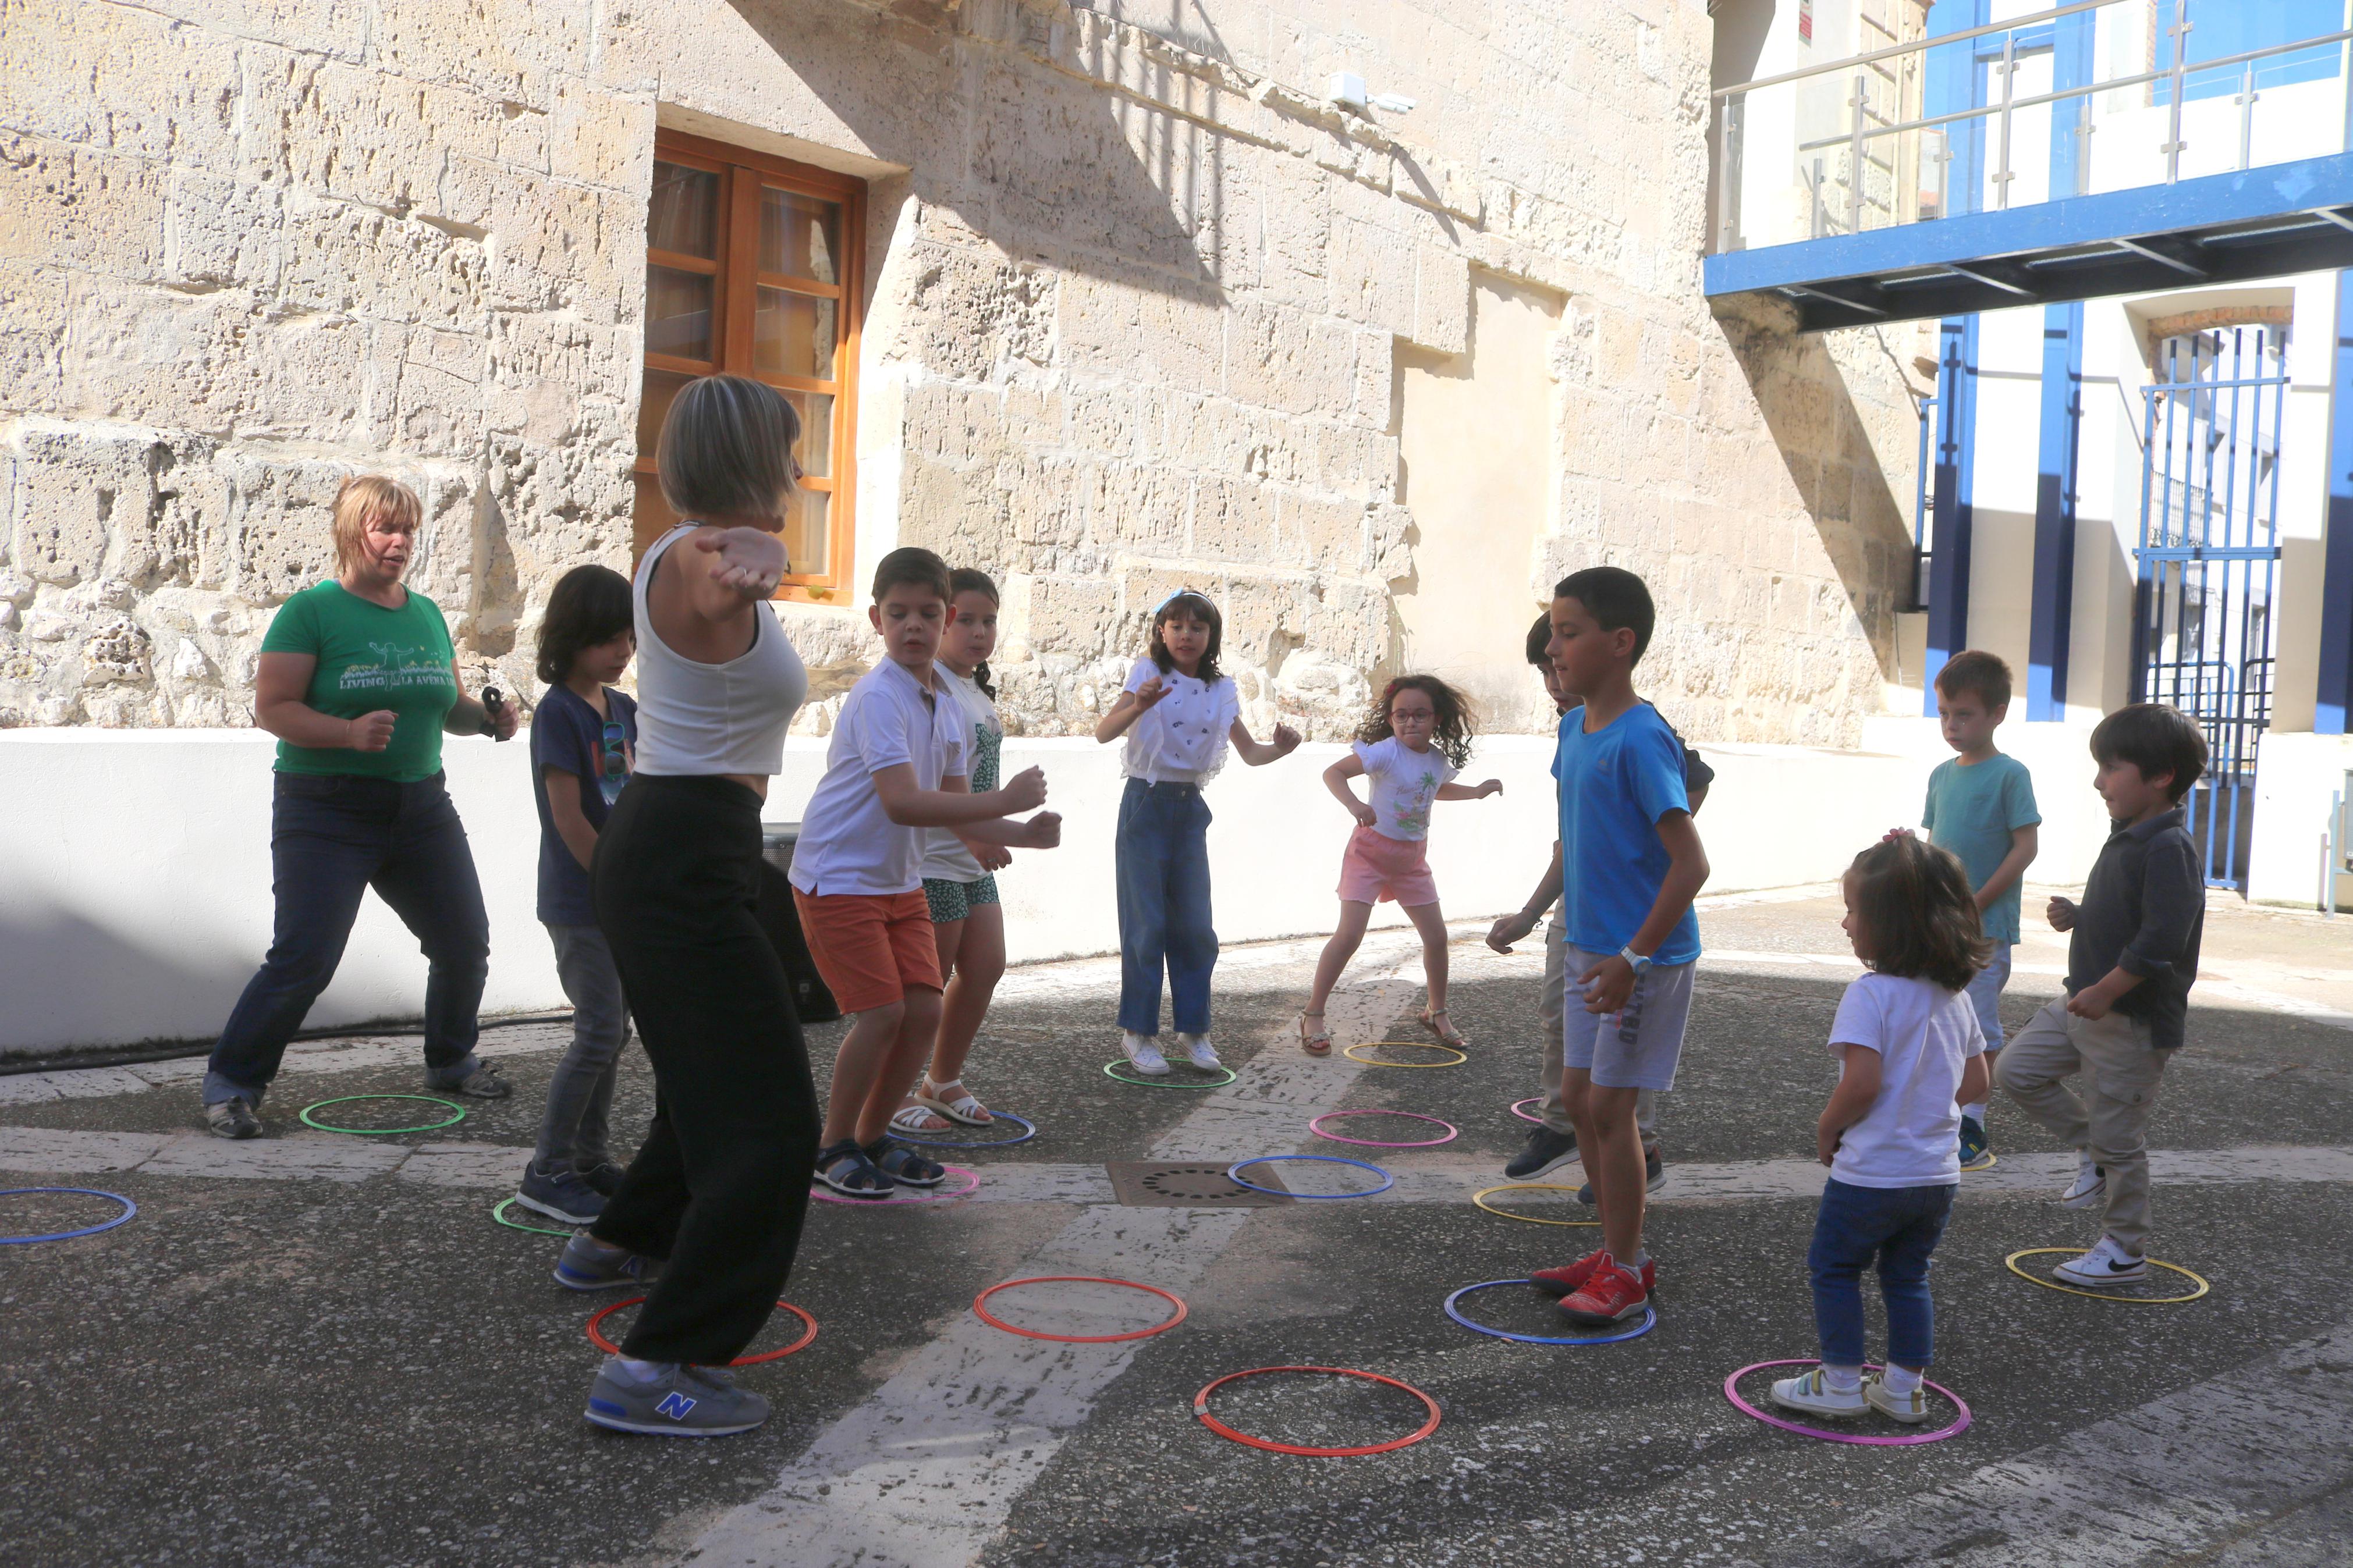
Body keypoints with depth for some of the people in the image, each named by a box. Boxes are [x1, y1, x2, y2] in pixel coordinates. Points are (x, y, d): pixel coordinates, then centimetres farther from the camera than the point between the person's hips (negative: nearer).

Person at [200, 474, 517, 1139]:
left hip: (422, 804, 6)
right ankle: (230, 1083, 6)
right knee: (302, 958, -11)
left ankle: (450, 1061, 32)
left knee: (466, 942, 9)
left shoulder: (427, 614, 11)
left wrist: (487, 717, -2)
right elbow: (272, 708, -13)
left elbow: (448, 704, 19)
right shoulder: (311, 610, -7)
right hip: (327, 814, -6)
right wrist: (349, 732, -27)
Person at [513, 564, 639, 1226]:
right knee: (599, 1034, -7)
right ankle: (547, 1173, 2)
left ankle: (592, 1159, 22)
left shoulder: (623, 708, 10)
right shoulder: (558, 711, -13)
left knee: (612, 1032, 12)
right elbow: (569, 818, -16)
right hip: (579, 903, -8)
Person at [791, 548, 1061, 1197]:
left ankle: (873, 1136, 22)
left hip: (901, 882, 8)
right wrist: (1005, 800, -32)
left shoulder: (952, 707, 5)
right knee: (883, 1012, -12)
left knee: (925, 1010, 3)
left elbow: (956, 809, 10)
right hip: (839, 877, -8)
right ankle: (833, 1146, 8)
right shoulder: (878, 698, -21)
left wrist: (1023, 834, -6)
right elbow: (901, 803, -33)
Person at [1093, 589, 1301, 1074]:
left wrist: (1280, 748, -11)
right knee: (1146, 925, -2)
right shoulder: (1148, 674, -6)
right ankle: (1138, 1031, 9)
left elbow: (1249, 753, 11)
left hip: (1190, 807, 4)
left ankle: (1193, 1027, 20)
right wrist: (1138, 707, -36)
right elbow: (1103, 733, -17)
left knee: (1195, 926, 7)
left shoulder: (1221, 689, 6)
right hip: (1146, 803, -4)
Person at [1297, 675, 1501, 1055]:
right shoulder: (1386, 752, -20)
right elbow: (1333, 772, -29)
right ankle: (1313, 1016, -4)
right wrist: (1353, 803, -44)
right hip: (1370, 852, -6)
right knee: (1349, 934, -14)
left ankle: (1437, 1013, 28)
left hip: (1412, 858, 6)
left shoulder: (1440, 761, 0)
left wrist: (1476, 792, 14)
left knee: (1436, 936, 8)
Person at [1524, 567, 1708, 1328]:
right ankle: (1618, 1252, 28)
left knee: (1609, 1105, -3)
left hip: (1644, 956, -9)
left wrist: (1633, 957, -24)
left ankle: (1625, 1275, 12)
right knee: (1579, 1097, 14)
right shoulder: (1575, 728, 6)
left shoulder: (1641, 738, -21)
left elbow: (1691, 863, -23)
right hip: (1590, 946, 9)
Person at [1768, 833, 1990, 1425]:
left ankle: (1841, 1383, 16)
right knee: (1908, 1276, 20)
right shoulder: (1956, 995, 4)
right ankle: (1905, 1388, 26)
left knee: (1834, 1267, 12)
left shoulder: (1871, 994, -20)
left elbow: (1863, 1082, -26)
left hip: (1872, 1174, -7)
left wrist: (1828, 1130, -11)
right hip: (1938, 1173, 7)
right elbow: (1976, 1082, 9)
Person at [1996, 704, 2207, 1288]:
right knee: (2016, 1069, 10)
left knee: (2117, 1137, 3)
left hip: (2135, 1021, -9)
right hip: (2084, 1004, 9)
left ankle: (2124, 1250, 19)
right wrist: (2076, 916, 5)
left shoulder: (2170, 849, -22)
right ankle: (2092, 1154, 25)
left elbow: (2162, 940, -29)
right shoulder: (2126, 840, 9)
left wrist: (2105, 991, -26)